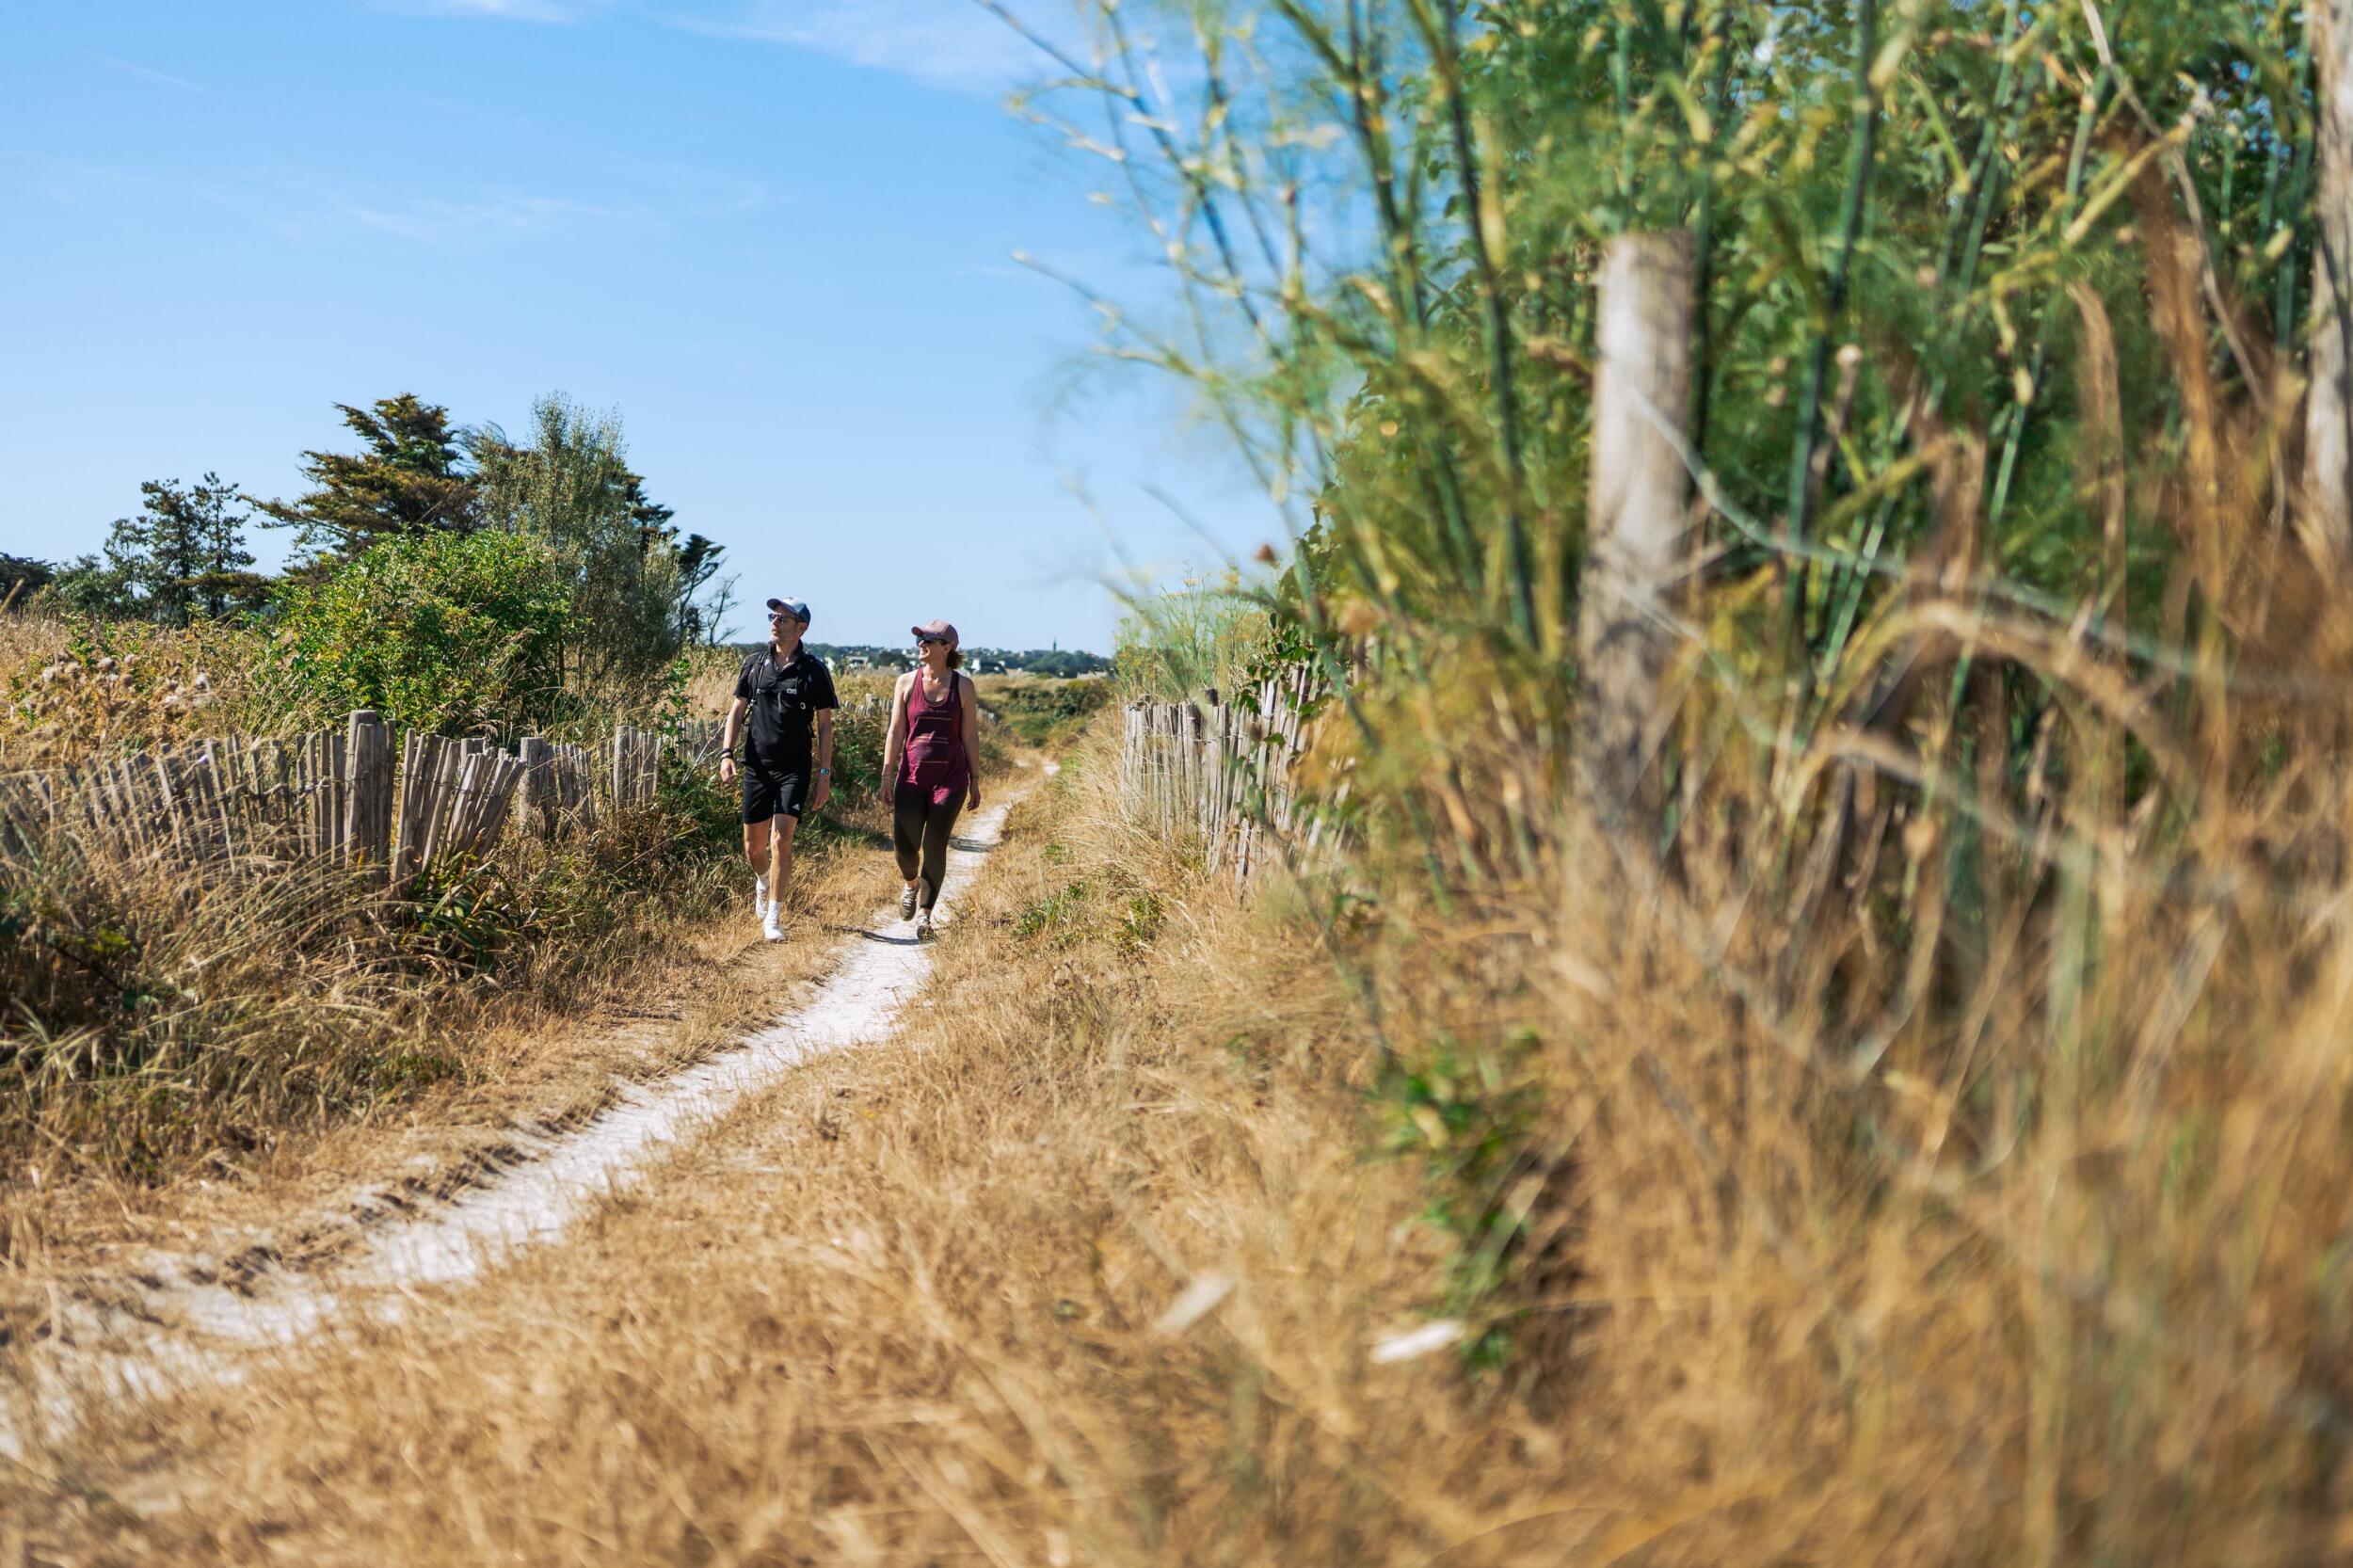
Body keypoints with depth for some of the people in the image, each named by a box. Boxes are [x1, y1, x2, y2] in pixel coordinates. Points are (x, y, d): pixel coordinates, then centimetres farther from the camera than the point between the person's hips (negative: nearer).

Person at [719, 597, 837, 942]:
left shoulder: (814, 670, -2)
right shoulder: (755, 664, 5)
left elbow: (825, 725, 1)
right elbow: (737, 710, 11)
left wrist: (825, 774, -3)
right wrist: (726, 753, -2)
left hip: (795, 770, -3)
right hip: (757, 767, 3)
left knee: (781, 840, -15)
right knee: (753, 847, 11)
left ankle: (773, 918, -6)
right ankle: (763, 881, 45)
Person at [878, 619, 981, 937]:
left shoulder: (962, 686, 0)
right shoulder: (906, 683, 3)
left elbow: (970, 736, 3)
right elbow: (896, 732, 4)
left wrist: (975, 780, 2)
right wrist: (887, 776, 0)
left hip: (950, 779, -1)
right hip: (911, 776, 1)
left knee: (934, 845, -5)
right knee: (904, 844, -1)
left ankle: (924, 912, 6)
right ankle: (912, 885, 33)